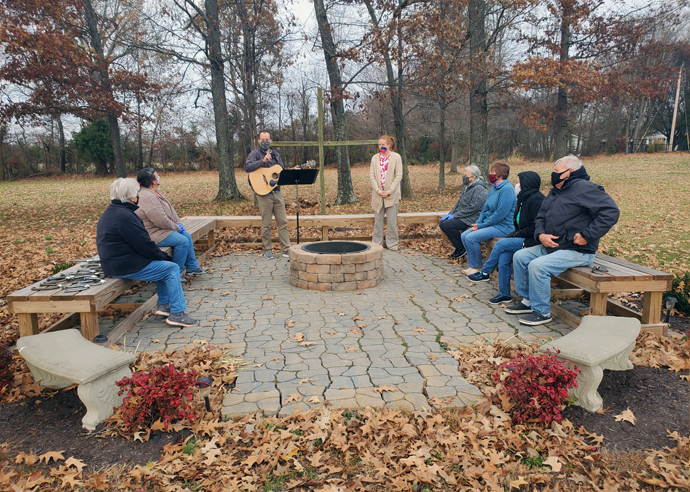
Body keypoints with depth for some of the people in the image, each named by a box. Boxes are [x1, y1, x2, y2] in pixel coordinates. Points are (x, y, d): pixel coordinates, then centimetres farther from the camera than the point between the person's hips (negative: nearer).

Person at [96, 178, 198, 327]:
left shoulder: (110, 212, 13)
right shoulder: (124, 216, -22)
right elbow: (144, 244, -20)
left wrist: (161, 255, 9)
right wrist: (163, 256, -4)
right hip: (126, 267, -11)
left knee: (163, 264, 21)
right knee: (172, 268, -6)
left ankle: (164, 305, 24)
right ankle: (177, 314, -5)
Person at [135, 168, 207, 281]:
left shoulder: (154, 192, 10)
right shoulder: (147, 197, -25)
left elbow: (170, 209, 17)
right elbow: (161, 221, -26)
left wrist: (178, 223, 5)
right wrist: (177, 228, -12)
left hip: (163, 229, 11)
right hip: (153, 234, -11)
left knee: (187, 236, 10)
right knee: (183, 241, -18)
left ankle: (192, 267, 18)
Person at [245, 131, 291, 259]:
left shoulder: (276, 154, 18)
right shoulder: (255, 154, 0)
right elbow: (247, 167, -18)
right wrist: (263, 161, -26)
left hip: (277, 192, 5)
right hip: (264, 193, -5)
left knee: (283, 221, 2)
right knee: (266, 224, 1)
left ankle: (286, 249, 7)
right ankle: (267, 250, 12)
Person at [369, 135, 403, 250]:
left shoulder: (396, 157, -1)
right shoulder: (375, 158, 8)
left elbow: (398, 176, -5)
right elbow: (371, 176, 3)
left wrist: (389, 191, -13)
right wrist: (378, 191, -9)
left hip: (392, 195, -3)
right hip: (377, 195, 3)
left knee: (392, 221, -1)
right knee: (378, 220, 8)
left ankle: (392, 244, 11)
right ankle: (376, 243, 18)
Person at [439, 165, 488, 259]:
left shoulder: (479, 189, -17)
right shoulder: (466, 186, 14)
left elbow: (472, 208, -23)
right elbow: (459, 203, 20)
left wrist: (455, 216, -19)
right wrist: (450, 214, 6)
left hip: (472, 219, -10)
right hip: (462, 216, 10)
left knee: (448, 224, -24)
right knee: (442, 223, -2)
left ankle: (462, 249, -7)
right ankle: (458, 247, 7)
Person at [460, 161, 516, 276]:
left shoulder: (507, 189, -17)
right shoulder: (493, 188, 13)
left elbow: (500, 214, -22)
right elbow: (485, 209, 16)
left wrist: (481, 225, -17)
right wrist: (477, 223, 0)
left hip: (502, 227, -10)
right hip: (490, 224, 10)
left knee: (471, 237, -22)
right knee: (464, 236, 0)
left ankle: (477, 267, -3)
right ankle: (472, 264, 7)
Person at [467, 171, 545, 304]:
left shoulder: (536, 199, -15)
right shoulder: (524, 197, 14)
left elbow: (535, 227, -20)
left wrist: (517, 235, -13)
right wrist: (514, 234, 4)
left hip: (532, 241, -8)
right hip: (523, 238, 8)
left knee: (501, 244, -16)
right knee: (503, 258, -11)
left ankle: (485, 273, 3)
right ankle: (504, 293, -4)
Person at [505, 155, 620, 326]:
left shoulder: (584, 188, -14)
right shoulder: (555, 192, 15)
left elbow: (611, 212, -23)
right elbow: (541, 217, 19)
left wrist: (586, 236, -24)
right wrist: (540, 234, -4)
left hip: (577, 251, -10)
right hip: (550, 246, 10)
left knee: (537, 266, -27)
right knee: (520, 256, 4)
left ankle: (542, 311, -11)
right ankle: (528, 300, 12)